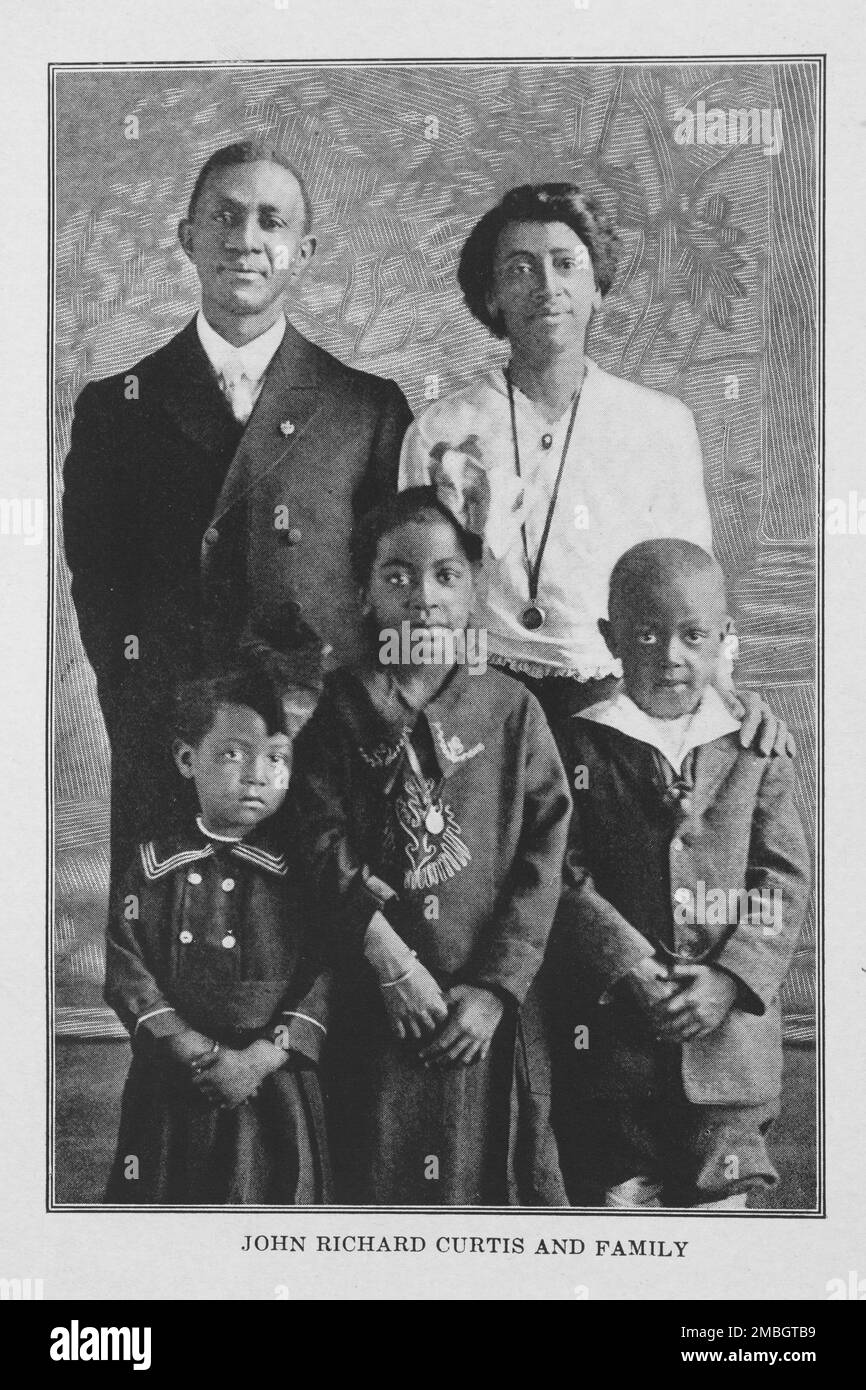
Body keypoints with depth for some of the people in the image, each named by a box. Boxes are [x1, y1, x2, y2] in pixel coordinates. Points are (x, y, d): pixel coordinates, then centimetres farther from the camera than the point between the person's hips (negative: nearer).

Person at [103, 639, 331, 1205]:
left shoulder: (299, 869, -2)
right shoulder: (154, 863, 1)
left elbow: (324, 973, -7)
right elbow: (125, 966, -5)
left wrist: (259, 1059, -16)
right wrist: (198, 1050, -15)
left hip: (275, 1089, -1)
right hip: (171, 1088, 1)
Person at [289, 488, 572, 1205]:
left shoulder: (512, 708, 3)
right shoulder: (340, 709, 4)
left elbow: (544, 856, -2)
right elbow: (326, 846, -5)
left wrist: (495, 986, -10)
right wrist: (390, 959, -15)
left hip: (491, 1007, 0)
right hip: (377, 1007, 0)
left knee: (500, 1173, 6)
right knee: (378, 1172, 6)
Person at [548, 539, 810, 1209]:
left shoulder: (755, 752, 3)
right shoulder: (582, 748, -2)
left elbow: (785, 879, -1)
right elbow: (567, 877, -7)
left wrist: (729, 982, -13)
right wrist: (630, 970, -17)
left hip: (729, 1027, 1)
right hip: (612, 1027, -1)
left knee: (718, 1194, 9)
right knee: (619, 1192, 8)